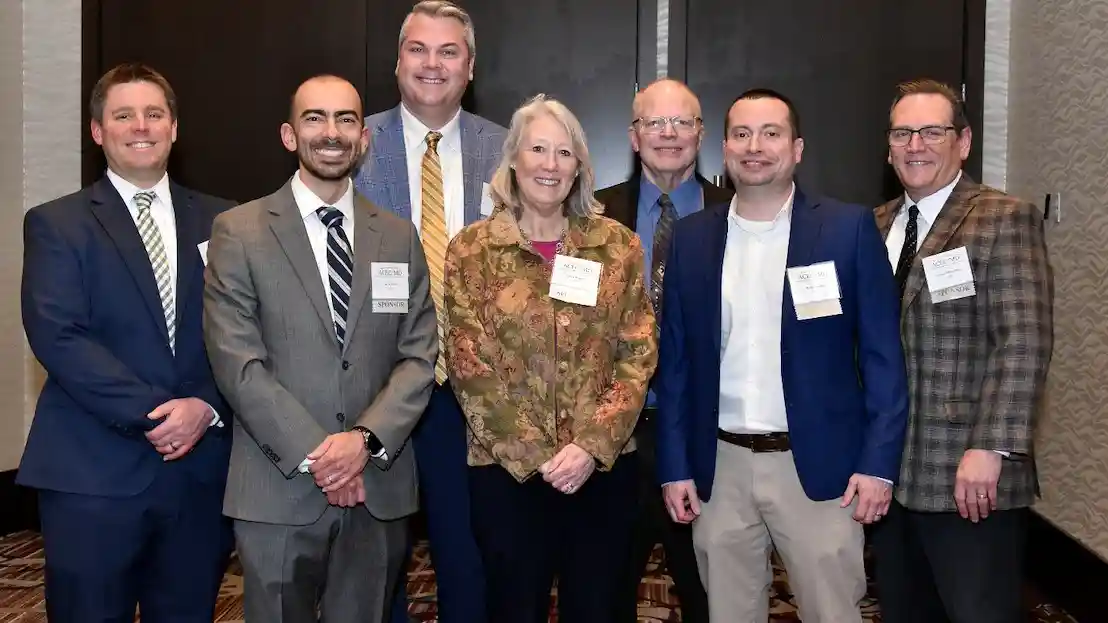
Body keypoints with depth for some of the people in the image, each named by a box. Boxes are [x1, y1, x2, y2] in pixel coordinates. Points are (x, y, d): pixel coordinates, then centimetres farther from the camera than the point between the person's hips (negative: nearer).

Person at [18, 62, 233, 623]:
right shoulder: (56, 224, 2)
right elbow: (57, 337, -10)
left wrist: (208, 407, -12)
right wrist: (154, 413, -16)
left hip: (202, 469, 3)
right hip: (94, 474, -2)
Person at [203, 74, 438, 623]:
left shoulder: (399, 237, 9)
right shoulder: (239, 231, -1)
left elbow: (419, 356, 3)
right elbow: (237, 362, -8)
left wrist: (366, 439, -12)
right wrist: (313, 454, -14)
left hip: (379, 488, 3)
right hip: (279, 490, -2)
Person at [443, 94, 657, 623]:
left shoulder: (617, 245, 4)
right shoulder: (472, 249, -1)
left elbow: (638, 355, 0)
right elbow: (470, 367, -5)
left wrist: (591, 445, -11)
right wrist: (536, 455, -10)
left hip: (605, 466, 2)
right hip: (508, 469, -1)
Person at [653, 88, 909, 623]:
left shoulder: (849, 228, -3)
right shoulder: (691, 237, 5)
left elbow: (882, 354, -3)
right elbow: (675, 359, 7)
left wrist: (878, 461, -9)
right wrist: (675, 465, 3)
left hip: (818, 464, -2)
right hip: (719, 468, 3)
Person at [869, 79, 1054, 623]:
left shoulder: (1006, 220, -6)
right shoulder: (875, 226, 12)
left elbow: (1024, 343, -14)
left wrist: (991, 450, -22)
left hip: (968, 478, -6)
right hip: (889, 474, 6)